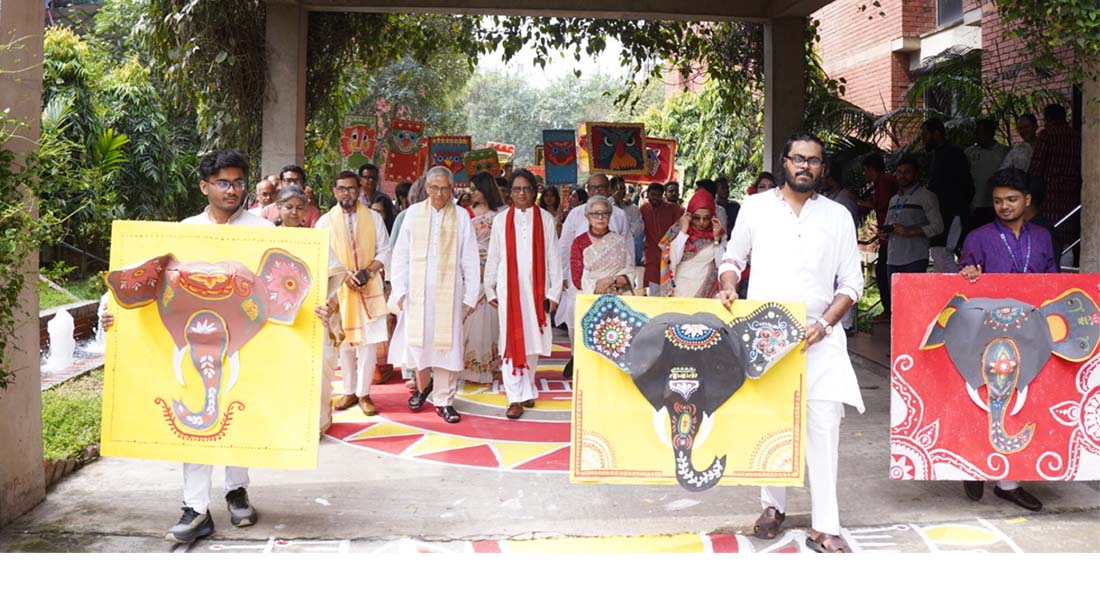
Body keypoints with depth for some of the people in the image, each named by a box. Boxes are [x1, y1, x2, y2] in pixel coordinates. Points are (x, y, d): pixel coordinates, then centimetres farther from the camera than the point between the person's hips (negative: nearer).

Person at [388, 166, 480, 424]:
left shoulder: (461, 216, 1)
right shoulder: (414, 213, 3)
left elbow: (469, 260, 1)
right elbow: (401, 254, 4)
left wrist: (470, 295, -2)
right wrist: (399, 289, -2)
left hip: (449, 290, -1)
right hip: (417, 289, 1)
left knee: (447, 342, -1)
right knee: (418, 338, 7)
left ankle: (444, 400, 8)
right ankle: (423, 385, 32)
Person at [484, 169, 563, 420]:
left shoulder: (545, 219, 4)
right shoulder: (501, 220, 5)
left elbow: (553, 258, 4)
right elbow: (492, 258, 9)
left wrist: (554, 292, 1)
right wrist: (489, 289, 7)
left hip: (536, 289, 1)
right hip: (509, 289, -1)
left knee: (532, 342, 6)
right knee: (511, 342, -5)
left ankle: (528, 389, 23)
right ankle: (516, 398, -4)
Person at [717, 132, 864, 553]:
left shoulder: (837, 216, 8)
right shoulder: (756, 207, 7)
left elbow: (851, 284, 8)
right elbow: (733, 258, 17)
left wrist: (824, 325, -7)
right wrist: (728, 288, -5)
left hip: (818, 337, 0)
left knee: (823, 424, -8)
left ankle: (824, 527, -4)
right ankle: (773, 506, 23)